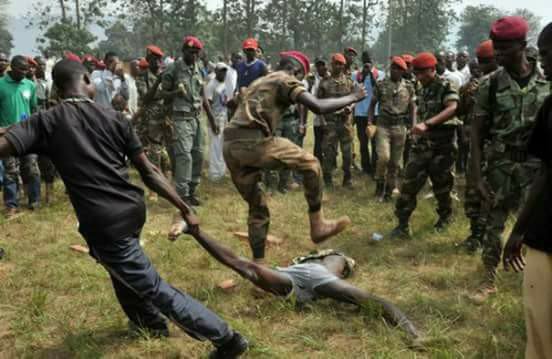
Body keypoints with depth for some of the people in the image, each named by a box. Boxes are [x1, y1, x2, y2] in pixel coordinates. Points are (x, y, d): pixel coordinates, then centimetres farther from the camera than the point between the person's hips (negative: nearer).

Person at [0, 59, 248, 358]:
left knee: (156, 290, 2)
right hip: (132, 208, 6)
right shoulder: (113, 117, 4)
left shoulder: (46, 122, -3)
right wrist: (184, 208, 5)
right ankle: (151, 321, 53)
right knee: (121, 268, 36)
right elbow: (149, 171, 1)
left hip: (103, 222, -6)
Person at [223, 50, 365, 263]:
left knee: (257, 208, 18)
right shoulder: (286, 80, 6)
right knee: (310, 164, 7)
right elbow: (318, 107, -7)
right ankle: (317, 226, 10)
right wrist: (351, 98, 5)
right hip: (253, 142, -8)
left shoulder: (258, 83, 32)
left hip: (229, 147, 8)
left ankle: (258, 264, 21)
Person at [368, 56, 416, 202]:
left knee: (395, 162, 5)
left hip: (400, 127, 2)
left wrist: (414, 127, 1)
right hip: (383, 125, -2)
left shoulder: (409, 87, 3)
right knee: (383, 156, -18)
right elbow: (372, 104, 7)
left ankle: (389, 190, 19)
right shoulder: (381, 85, 0)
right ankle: (380, 184, 6)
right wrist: (370, 122, -3)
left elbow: (413, 108, 9)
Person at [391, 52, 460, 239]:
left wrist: (427, 124, -38)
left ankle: (445, 217, 35)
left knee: (441, 185, 10)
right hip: (421, 145, 5)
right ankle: (402, 225, 0)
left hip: (442, 147, -5)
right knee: (409, 184, -3)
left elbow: (452, 109, -29)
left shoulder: (446, 87, -12)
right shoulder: (422, 91, 10)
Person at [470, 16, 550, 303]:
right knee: (494, 223, 8)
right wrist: (478, 177, -8)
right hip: (500, 165, 0)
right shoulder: (490, 85, -5)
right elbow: (477, 132, -3)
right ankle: (488, 279, 24)